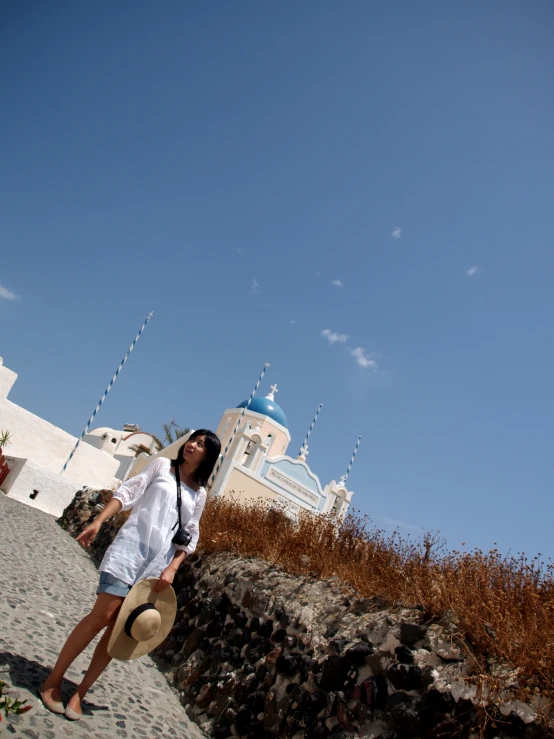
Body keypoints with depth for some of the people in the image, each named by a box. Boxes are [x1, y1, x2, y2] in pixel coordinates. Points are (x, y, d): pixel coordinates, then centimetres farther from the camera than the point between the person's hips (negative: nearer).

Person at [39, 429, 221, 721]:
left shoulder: (200, 494, 11)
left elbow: (189, 537, 11)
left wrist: (172, 568, -2)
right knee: (102, 616, -8)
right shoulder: (161, 465, 5)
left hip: (158, 562, 3)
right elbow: (127, 493, -2)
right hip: (131, 546, -3)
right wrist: (98, 521, -13)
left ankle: (79, 693, 18)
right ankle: (53, 680, 11)